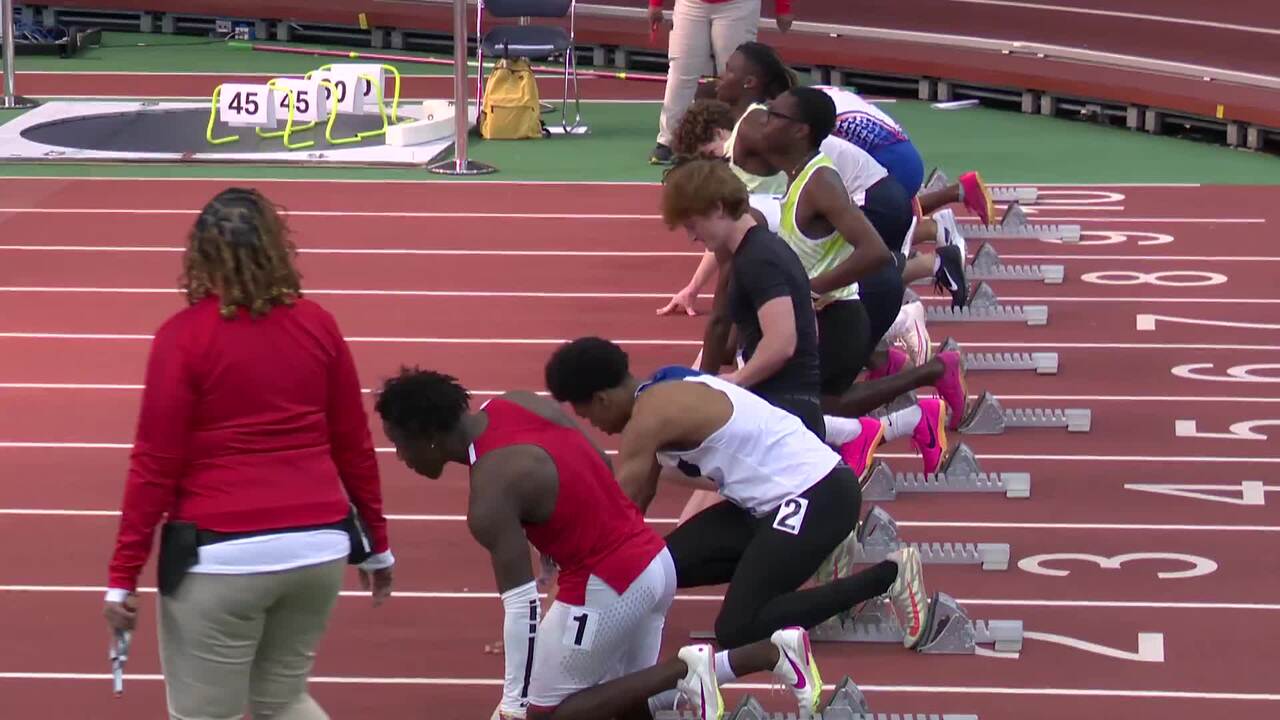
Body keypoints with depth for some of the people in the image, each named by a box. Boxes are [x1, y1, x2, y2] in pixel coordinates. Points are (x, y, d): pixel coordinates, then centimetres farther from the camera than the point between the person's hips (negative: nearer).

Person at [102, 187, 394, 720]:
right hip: (319, 549, 5)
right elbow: (354, 446, 10)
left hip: (222, 557, -5)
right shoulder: (317, 325, 3)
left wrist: (123, 576, -3)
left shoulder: (184, 336, -9)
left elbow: (155, 464, -9)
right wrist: (377, 545, 22)